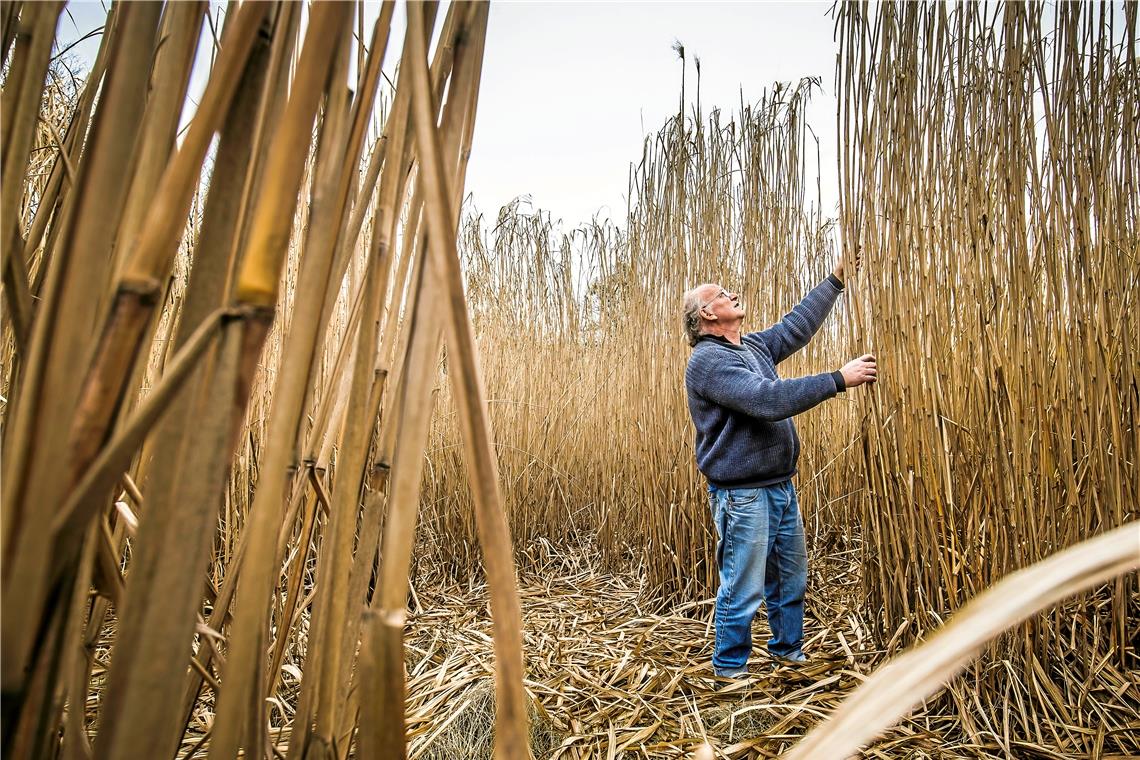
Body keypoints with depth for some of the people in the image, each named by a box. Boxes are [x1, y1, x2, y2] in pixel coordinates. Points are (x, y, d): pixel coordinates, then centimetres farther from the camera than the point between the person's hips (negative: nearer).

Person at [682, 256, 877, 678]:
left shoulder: (754, 346, 13)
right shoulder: (707, 360, -18)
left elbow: (797, 325, 22)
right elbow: (769, 399, -27)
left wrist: (835, 280, 22)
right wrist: (839, 379, -23)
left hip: (780, 486, 9)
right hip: (742, 494, -9)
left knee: (792, 578, 20)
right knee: (743, 589, 0)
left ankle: (787, 649, 38)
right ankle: (729, 669, 16)